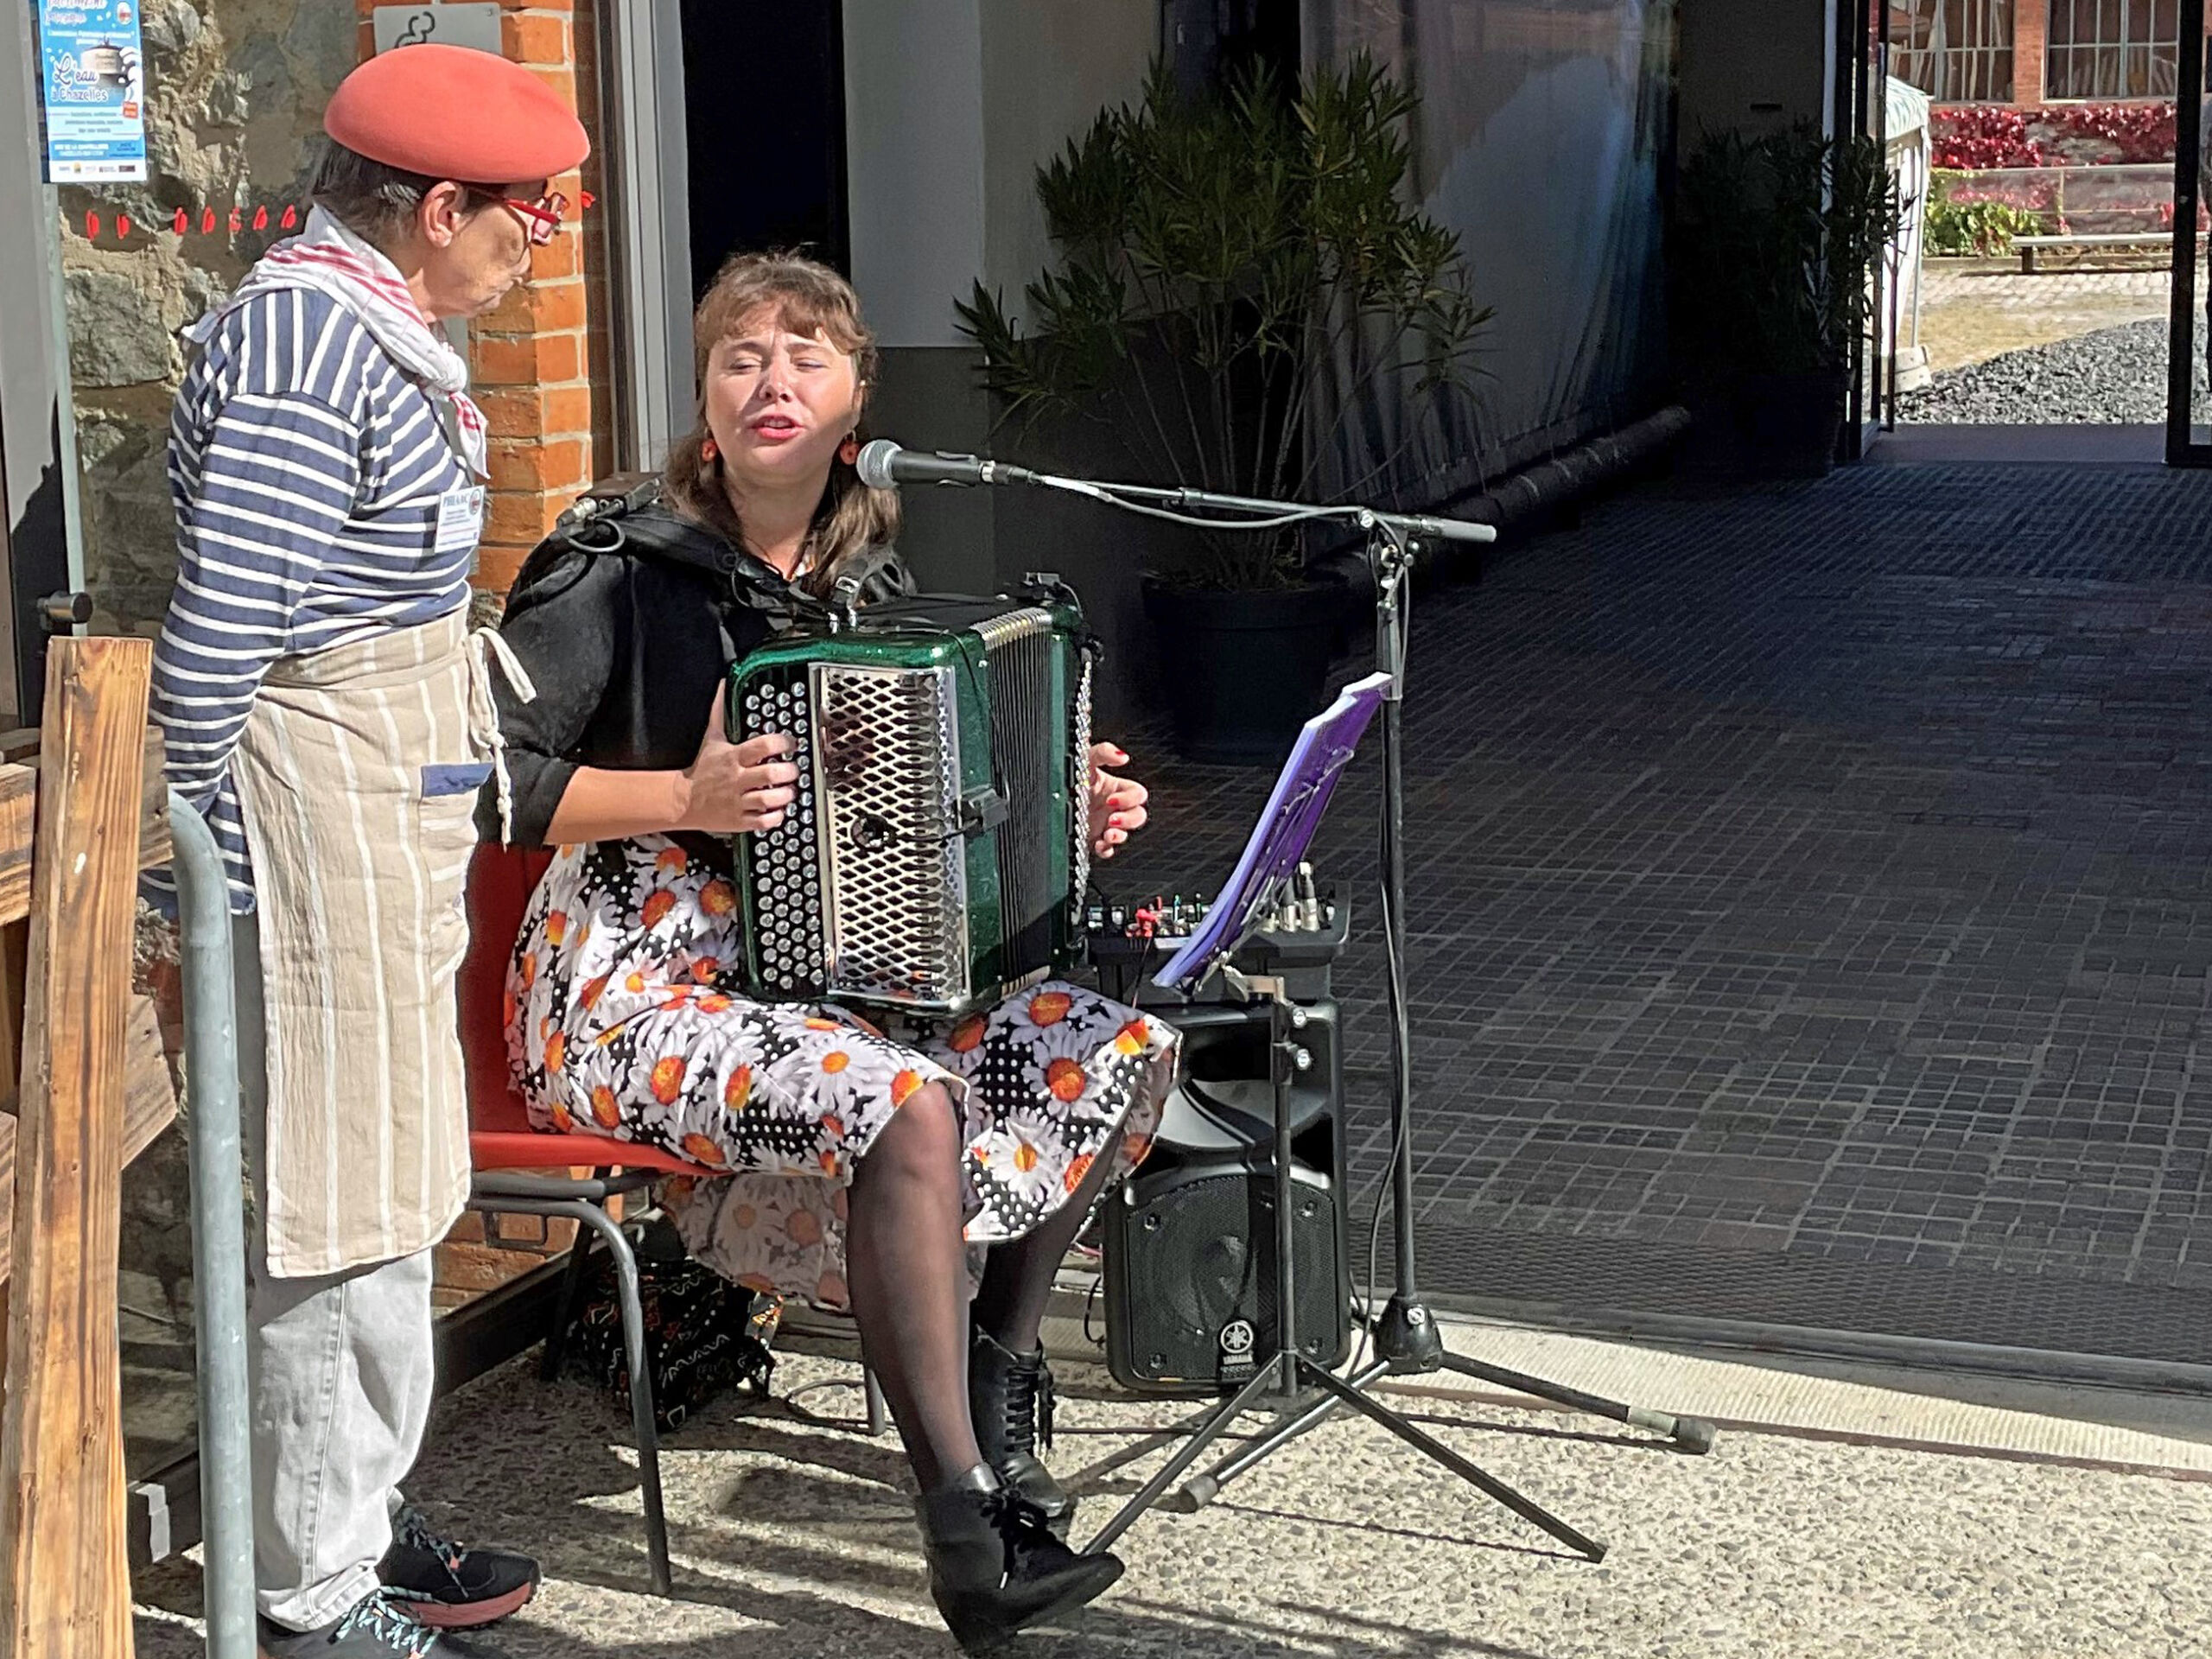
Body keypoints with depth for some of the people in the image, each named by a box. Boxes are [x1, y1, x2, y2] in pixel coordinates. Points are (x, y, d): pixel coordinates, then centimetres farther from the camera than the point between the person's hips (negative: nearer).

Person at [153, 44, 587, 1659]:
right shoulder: (304, 344, -20)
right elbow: (217, 629, -23)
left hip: (393, 806, 10)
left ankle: (358, 1523, 31)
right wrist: (209, 858, -16)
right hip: (319, 805, -10)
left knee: (388, 1177, 18)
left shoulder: (371, 325, 11)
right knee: (346, 1200, -2)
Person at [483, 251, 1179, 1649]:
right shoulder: (620, 574, -10)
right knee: (903, 1104, -34)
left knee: (1128, 1046, -7)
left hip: (826, 972, 7)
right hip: (638, 988, -7)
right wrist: (684, 801, -22)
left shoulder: (869, 578, 10)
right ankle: (970, 1524, -26)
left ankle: (998, 1357, 13)